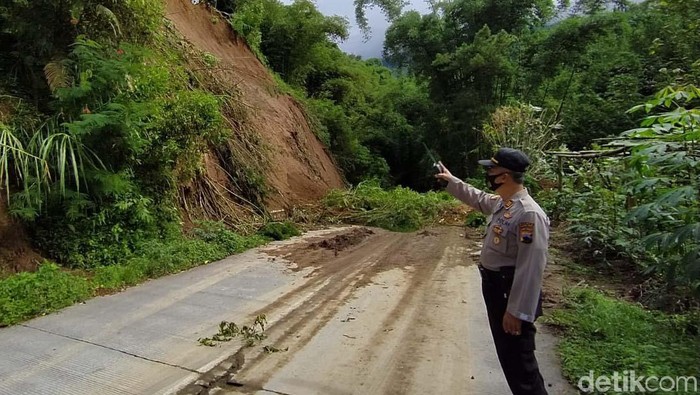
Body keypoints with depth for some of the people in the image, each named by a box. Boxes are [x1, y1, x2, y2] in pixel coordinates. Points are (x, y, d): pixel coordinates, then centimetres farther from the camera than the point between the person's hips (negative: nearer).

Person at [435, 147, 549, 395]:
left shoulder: (529, 214, -25)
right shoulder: (500, 203, 4)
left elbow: (530, 269, -27)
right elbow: (477, 198, 28)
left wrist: (517, 311, -25)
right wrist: (451, 180, 28)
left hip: (512, 293, -10)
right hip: (494, 288, 10)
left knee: (518, 360, 2)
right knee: (507, 354, 23)